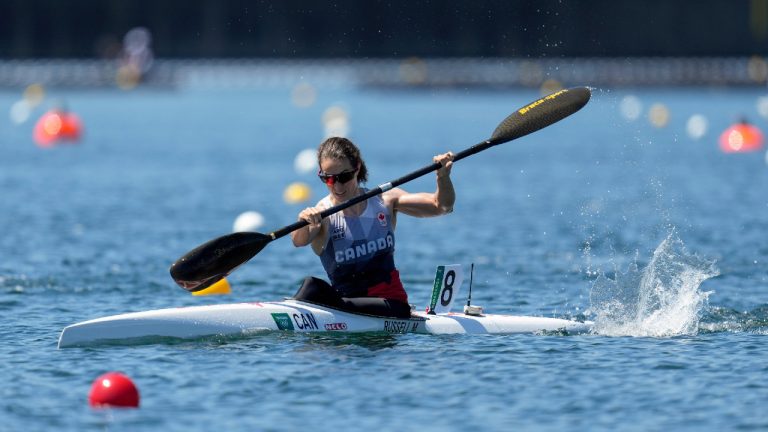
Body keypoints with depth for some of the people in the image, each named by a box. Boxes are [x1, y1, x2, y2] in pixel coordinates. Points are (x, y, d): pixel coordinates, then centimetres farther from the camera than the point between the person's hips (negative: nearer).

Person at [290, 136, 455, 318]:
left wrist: (443, 177, -20)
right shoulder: (322, 214, -6)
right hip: (348, 299, 0)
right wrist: (303, 221, -52)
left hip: (391, 304, 0)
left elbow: (441, 206, 1)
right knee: (312, 286, -31)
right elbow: (299, 241, -29)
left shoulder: (384, 201, 3)